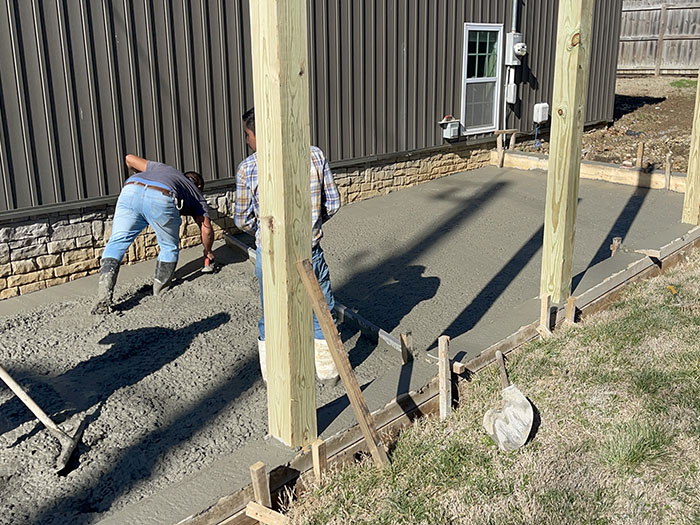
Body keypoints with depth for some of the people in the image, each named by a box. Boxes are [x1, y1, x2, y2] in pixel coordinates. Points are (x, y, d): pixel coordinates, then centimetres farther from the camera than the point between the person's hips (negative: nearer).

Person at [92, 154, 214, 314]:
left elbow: (130, 158, 41)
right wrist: (207, 251, 44)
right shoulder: (196, 194, 34)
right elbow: (206, 229, 26)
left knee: (116, 243, 7)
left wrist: (141, 176, 61)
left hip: (130, 189, 3)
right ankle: (159, 294, 21)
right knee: (169, 249, 20)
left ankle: (103, 297, -8)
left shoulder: (162, 168, 44)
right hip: (162, 199, -3)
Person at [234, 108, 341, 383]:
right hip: (310, 251, 1)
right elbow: (332, 204, -1)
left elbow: (243, 220, -4)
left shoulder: (248, 169, -11)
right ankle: (328, 371, 33)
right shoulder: (315, 156, -6)